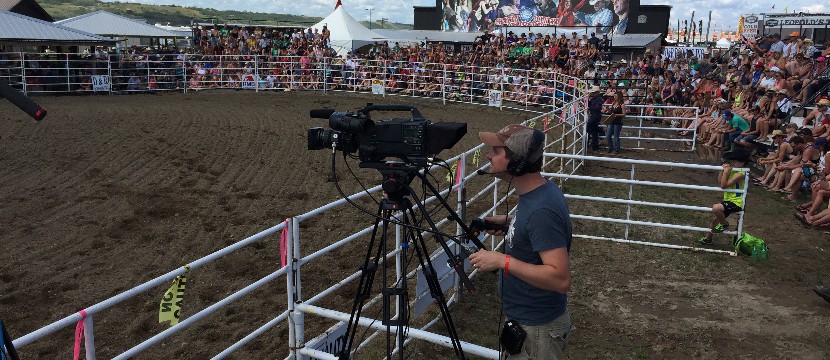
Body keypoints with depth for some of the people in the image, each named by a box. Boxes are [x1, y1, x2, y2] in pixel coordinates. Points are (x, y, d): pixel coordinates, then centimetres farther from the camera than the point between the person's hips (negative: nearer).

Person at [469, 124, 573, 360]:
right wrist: (510, 223, 3)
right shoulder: (540, 190, -1)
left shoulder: (541, 210, -30)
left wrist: (503, 261, -30)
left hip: (536, 328, -9)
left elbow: (561, 279, -32)